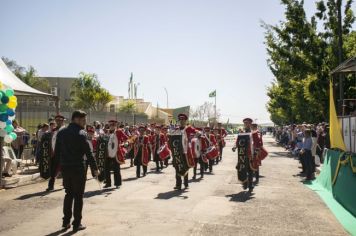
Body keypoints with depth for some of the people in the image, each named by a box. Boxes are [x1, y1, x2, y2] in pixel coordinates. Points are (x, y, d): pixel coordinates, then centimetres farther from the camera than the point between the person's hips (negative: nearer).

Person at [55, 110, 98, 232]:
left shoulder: (61, 132, 7)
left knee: (68, 194, 17)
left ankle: (66, 221, 21)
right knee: (78, 196, 3)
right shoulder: (81, 133, -13)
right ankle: (77, 223, 8)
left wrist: (60, 165, 17)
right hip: (78, 168, -6)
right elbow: (88, 152, -15)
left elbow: (57, 151, 10)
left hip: (65, 168, 6)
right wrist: (94, 168, -7)